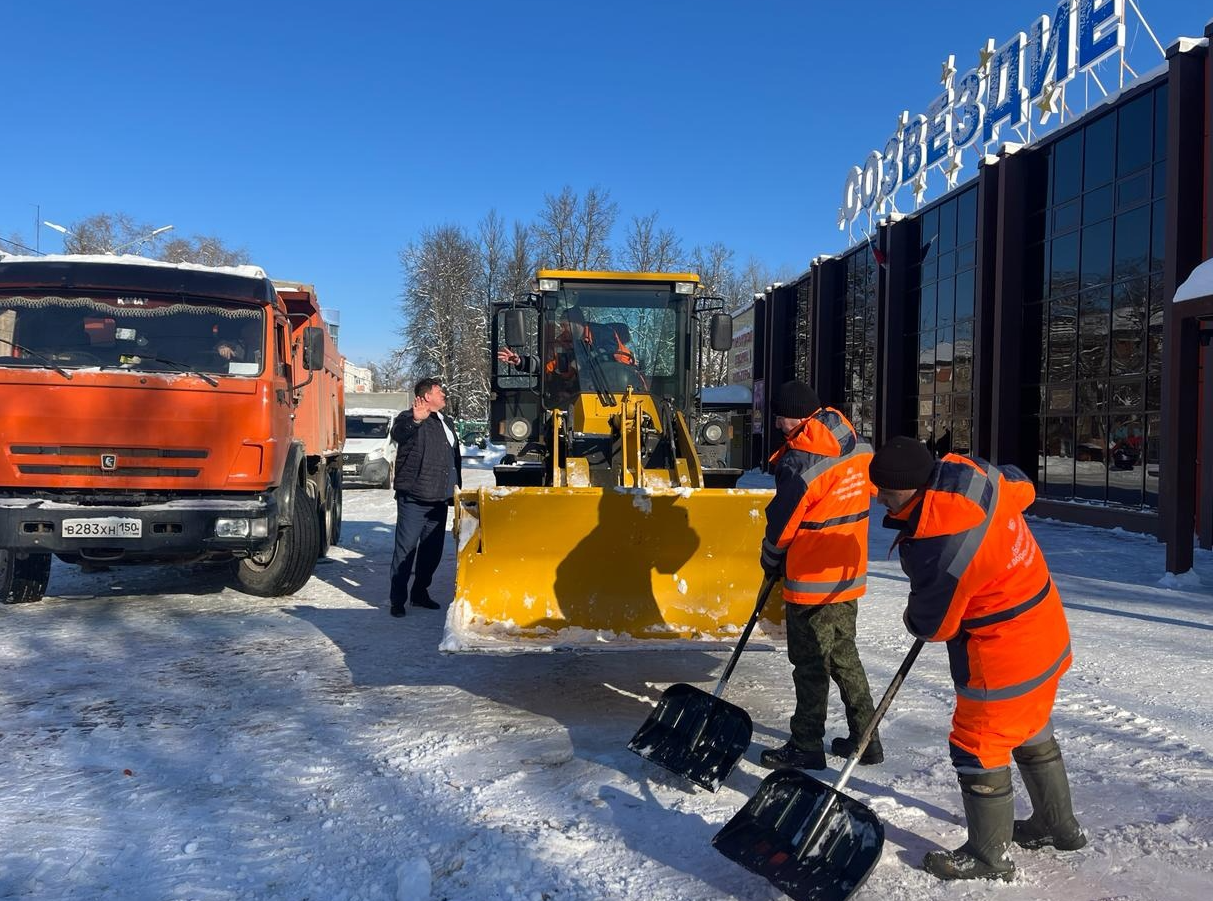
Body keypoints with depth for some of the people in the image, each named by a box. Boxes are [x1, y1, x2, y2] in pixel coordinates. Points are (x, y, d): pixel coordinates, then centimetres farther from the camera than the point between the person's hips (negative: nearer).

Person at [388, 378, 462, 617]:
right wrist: (415, 421, -50)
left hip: (439, 499, 8)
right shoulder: (408, 418, -6)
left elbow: (455, 457, 29)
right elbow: (398, 434, -30)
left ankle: (420, 593, 25)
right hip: (413, 499, -8)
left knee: (432, 549, 13)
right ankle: (398, 600, 1)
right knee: (405, 549, -5)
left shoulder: (446, 423, 20)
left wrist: (456, 484, 24)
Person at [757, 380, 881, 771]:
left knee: (810, 665, 4)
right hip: (850, 575, 8)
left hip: (812, 582, -8)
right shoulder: (858, 446, 1)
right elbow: (875, 488, 15)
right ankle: (865, 739, 27)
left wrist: (770, 561, 7)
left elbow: (782, 523, -13)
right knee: (844, 655, 19)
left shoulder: (799, 462, -21)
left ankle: (806, 747, 15)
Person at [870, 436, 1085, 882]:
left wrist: (913, 621, 5)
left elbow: (933, 624, -17)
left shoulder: (934, 548, -33)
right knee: (1033, 734, 27)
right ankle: (1059, 825, 46)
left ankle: (989, 857, 24)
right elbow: (1022, 487, 14)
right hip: (1047, 635, 10)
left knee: (979, 751, 7)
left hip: (1001, 660, -10)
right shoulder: (971, 473, -9)